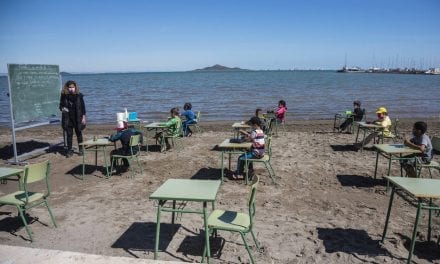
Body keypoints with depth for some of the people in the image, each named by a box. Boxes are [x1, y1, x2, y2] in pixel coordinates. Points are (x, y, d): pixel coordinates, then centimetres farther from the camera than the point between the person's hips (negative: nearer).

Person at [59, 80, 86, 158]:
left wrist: (83, 117, -3)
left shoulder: (79, 95, -3)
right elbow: (61, 105, 9)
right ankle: (69, 150, 11)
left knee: (79, 133, 9)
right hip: (67, 118, 1)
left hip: (77, 118, -1)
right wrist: (62, 108, -15)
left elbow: (83, 106, 1)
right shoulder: (64, 96, -1)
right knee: (69, 134, 3)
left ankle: (81, 149, 22)